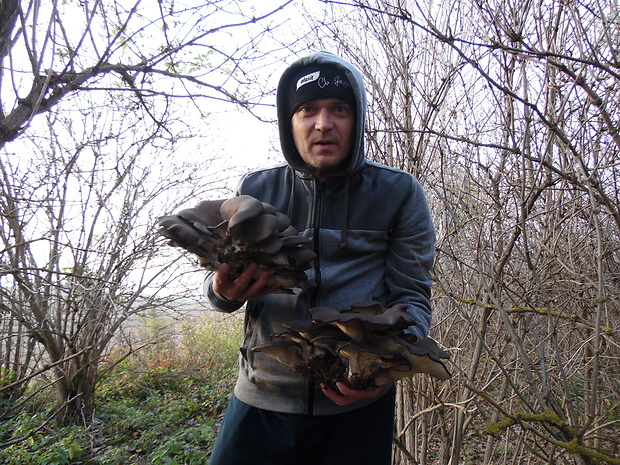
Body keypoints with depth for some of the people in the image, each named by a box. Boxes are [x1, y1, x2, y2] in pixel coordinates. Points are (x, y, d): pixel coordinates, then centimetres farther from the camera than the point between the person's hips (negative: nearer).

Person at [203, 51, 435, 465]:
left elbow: (412, 298, -4)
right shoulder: (256, 191, 2)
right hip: (263, 398, 2)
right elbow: (220, 282, 9)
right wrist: (225, 290, -15)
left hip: (357, 404, -1)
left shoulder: (399, 194, -3)